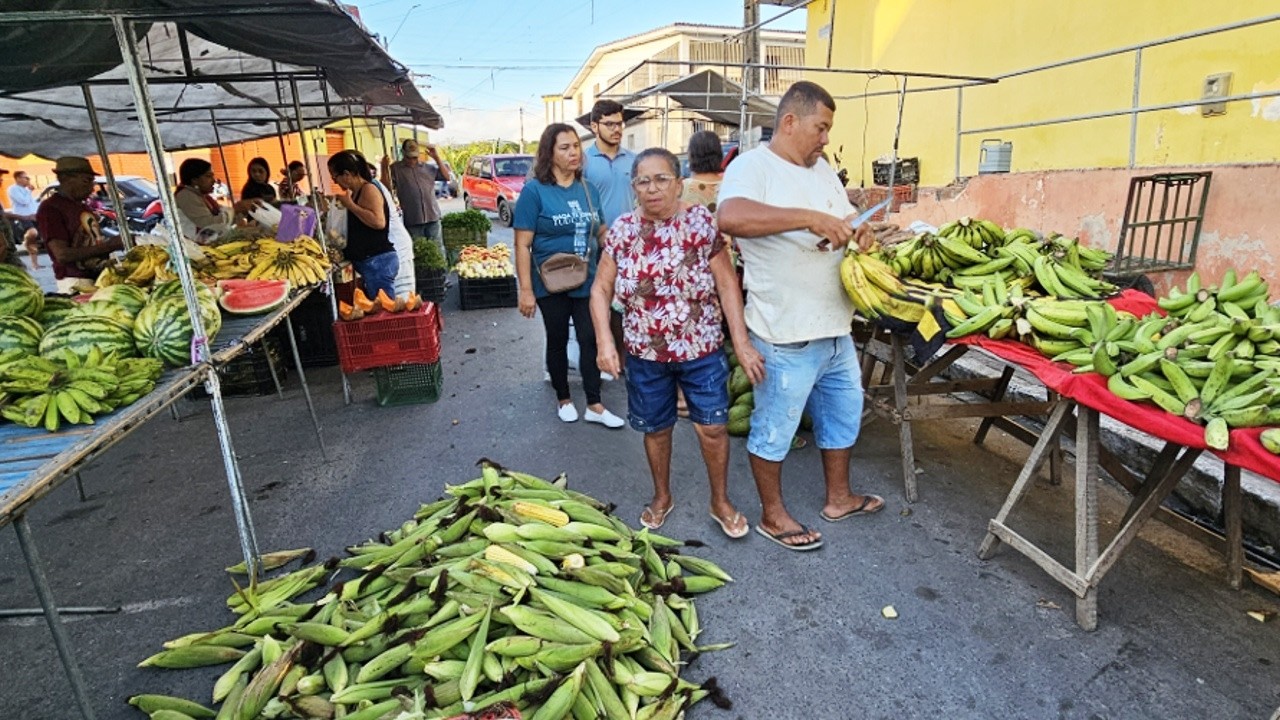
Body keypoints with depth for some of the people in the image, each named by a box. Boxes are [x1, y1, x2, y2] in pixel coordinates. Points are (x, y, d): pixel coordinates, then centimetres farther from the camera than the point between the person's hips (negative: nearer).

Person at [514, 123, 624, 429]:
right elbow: (522, 244, -12)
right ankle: (563, 400, 30)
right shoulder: (534, 190, -10)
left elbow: (601, 234, 14)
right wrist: (526, 290, -16)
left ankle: (595, 406, 18)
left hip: (587, 282, 4)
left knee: (591, 339, 6)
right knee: (558, 340, 13)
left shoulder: (588, 189, 4)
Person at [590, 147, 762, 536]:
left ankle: (721, 502, 27)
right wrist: (605, 342, -13)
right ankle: (662, 497, 38)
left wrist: (742, 343, -16)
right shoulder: (622, 230, -3)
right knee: (656, 429, 15)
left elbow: (727, 285, -10)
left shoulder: (702, 223, -9)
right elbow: (601, 289, 0)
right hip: (645, 353, 2)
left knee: (712, 427, 2)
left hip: (701, 350, -1)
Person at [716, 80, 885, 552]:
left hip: (835, 327, 9)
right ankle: (772, 515, 26)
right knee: (775, 429, 6)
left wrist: (860, 232, 0)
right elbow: (731, 217, -33)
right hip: (786, 335, -9)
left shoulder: (821, 169, 15)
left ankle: (838, 498, 41)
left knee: (843, 412, 21)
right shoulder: (753, 166, -12)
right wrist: (810, 217, -32)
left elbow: (848, 219, 25)